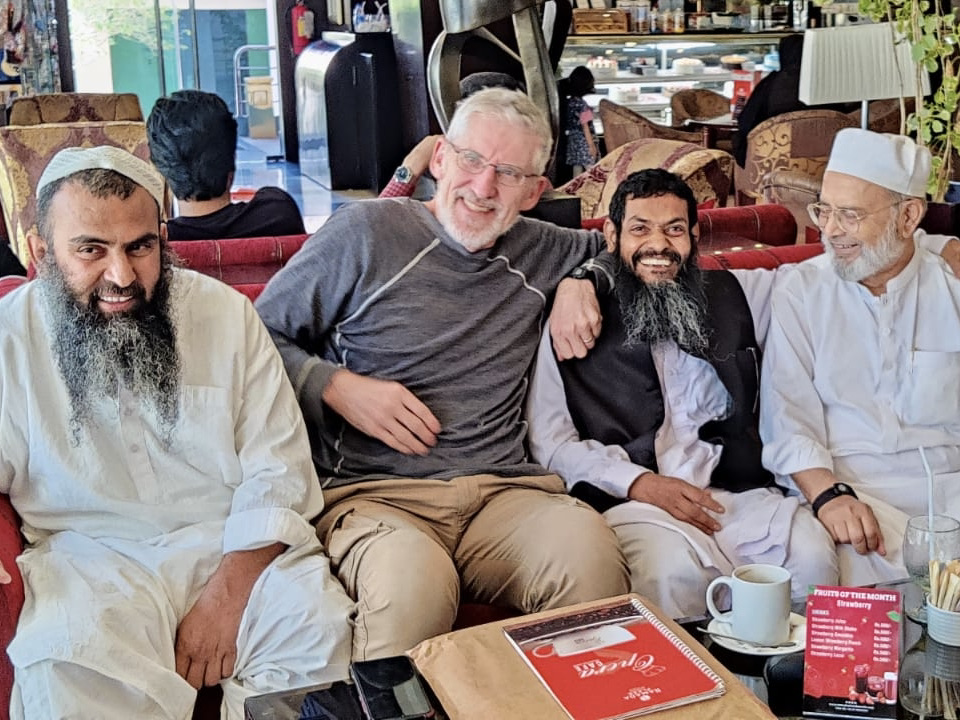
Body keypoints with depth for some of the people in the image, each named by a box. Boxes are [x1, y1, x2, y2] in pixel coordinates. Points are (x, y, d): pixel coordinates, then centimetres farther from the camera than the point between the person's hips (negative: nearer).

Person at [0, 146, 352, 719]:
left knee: (317, 627, -26)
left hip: (239, 544, 1)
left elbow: (278, 466, -1)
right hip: (92, 554, -1)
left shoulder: (224, 311, 2)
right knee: (64, 668, -32)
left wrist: (229, 591, -14)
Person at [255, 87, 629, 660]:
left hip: (505, 488, 4)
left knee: (593, 554, -31)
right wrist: (338, 387, -7)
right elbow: (260, 336, 9)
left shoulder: (540, 252, 16)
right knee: (414, 580, -39)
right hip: (373, 492, -3)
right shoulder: (366, 232, 4)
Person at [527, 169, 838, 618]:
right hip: (631, 499, -3)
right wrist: (640, 482, -11)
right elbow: (549, 441, 2)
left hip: (736, 490, 3)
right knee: (675, 568, -35)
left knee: (811, 552, -27)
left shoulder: (727, 297, 19)